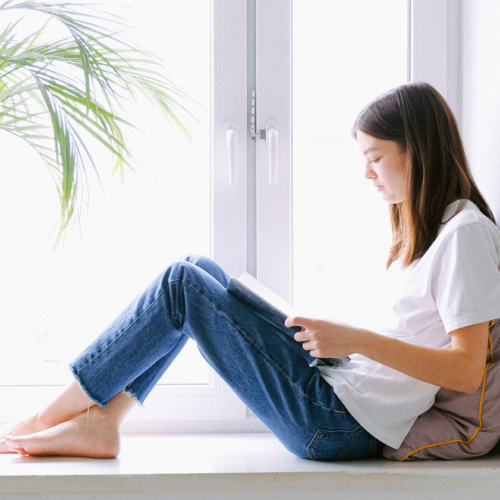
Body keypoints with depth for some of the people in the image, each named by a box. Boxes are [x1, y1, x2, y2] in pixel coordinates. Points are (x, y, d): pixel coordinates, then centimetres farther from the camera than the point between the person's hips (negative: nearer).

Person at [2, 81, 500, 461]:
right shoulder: (428, 222, 14)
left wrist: (359, 340, -24)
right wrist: (336, 334, 11)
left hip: (344, 425, -10)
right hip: (337, 385, 10)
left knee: (182, 284, -11)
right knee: (198, 271, 8)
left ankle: (49, 417, 2)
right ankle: (98, 422, 3)